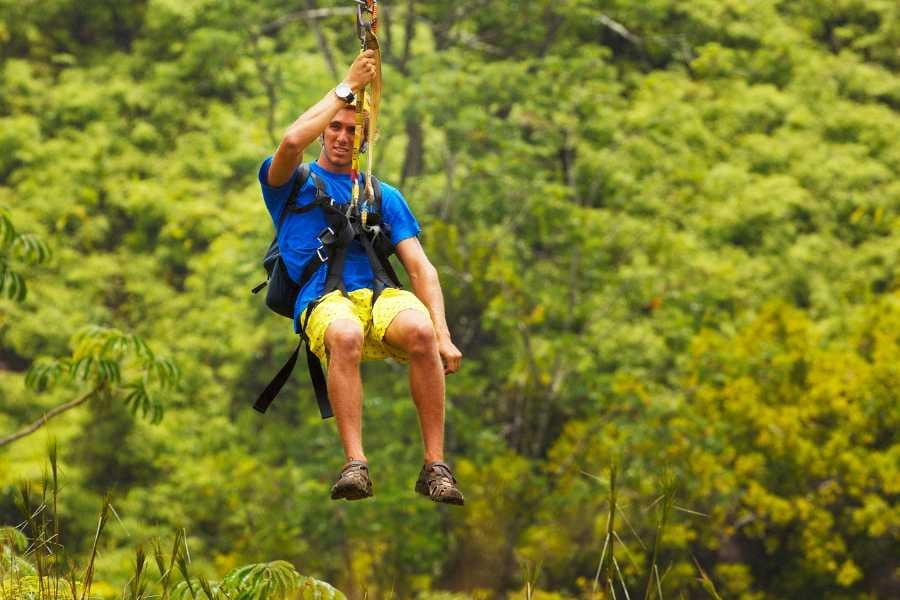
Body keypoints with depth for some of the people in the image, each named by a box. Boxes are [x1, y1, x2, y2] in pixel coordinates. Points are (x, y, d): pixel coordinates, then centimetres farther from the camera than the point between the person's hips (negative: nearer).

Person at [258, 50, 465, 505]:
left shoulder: (384, 196, 26)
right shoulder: (292, 183, 19)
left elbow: (421, 267, 15)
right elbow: (292, 141, -7)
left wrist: (443, 335, -2)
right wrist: (348, 87, 1)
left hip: (381, 296, 2)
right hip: (322, 302, -2)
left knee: (420, 329, -35)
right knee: (345, 335, -41)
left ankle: (435, 467, -31)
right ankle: (355, 465, -45)